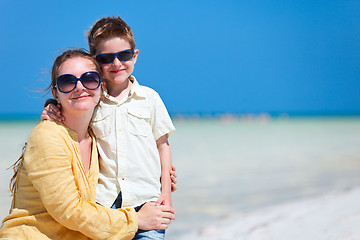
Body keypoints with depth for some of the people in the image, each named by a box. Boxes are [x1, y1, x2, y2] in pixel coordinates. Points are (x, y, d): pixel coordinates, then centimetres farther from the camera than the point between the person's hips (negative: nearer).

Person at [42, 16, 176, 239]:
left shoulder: (149, 97, 7)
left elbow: (162, 145, 12)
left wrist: (166, 191, 7)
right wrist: (53, 116, -1)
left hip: (146, 196, 0)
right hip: (103, 200, 0)